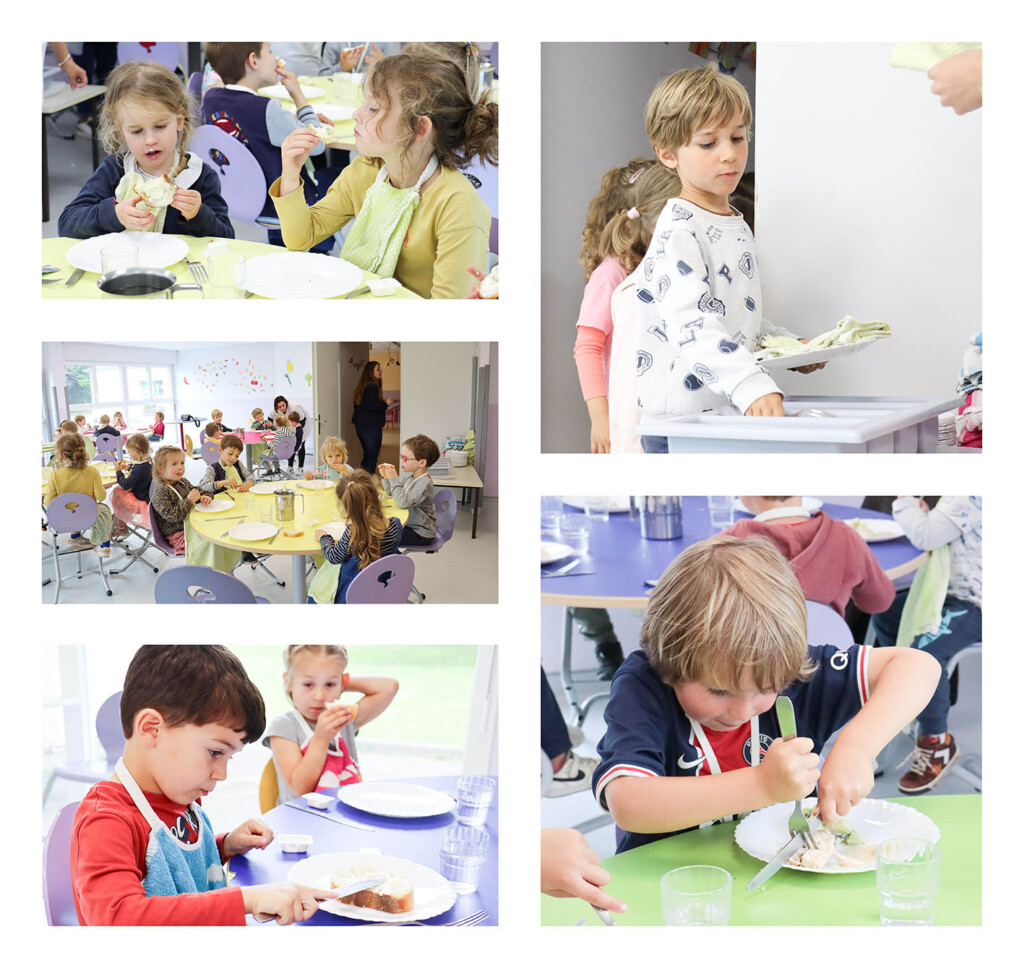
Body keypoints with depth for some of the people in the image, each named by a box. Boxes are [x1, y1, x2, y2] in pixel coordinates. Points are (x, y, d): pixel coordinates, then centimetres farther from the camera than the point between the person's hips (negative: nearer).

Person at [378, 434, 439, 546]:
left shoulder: (425, 483, -24)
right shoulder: (408, 477, 1)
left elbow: (403, 502, -33)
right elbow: (391, 493, 15)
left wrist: (394, 479, -29)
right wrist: (385, 478, -3)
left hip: (421, 533, -8)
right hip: (408, 524, 8)